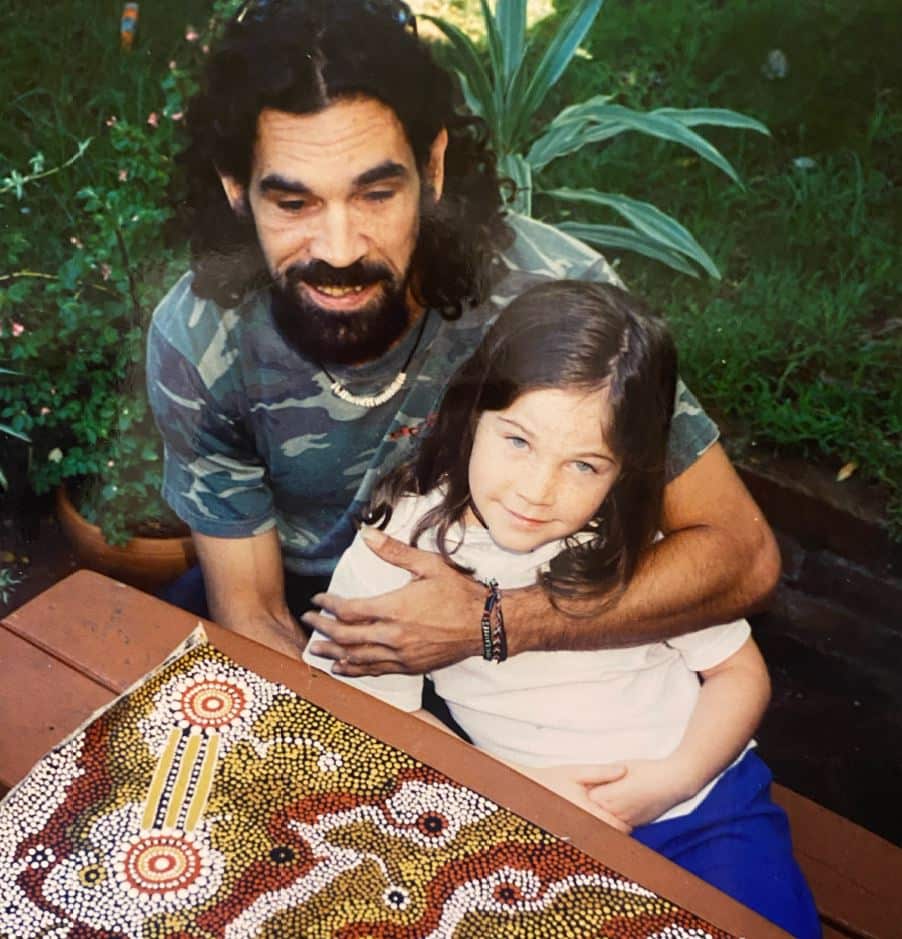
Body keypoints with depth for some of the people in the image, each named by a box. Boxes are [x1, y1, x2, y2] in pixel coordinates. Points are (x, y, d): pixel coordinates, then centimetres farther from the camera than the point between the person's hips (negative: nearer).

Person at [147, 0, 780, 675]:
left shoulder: (551, 290, -28)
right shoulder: (195, 341, -22)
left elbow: (743, 555, -23)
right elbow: (250, 612, -12)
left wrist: (491, 624, -32)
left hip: (507, 609, 0)